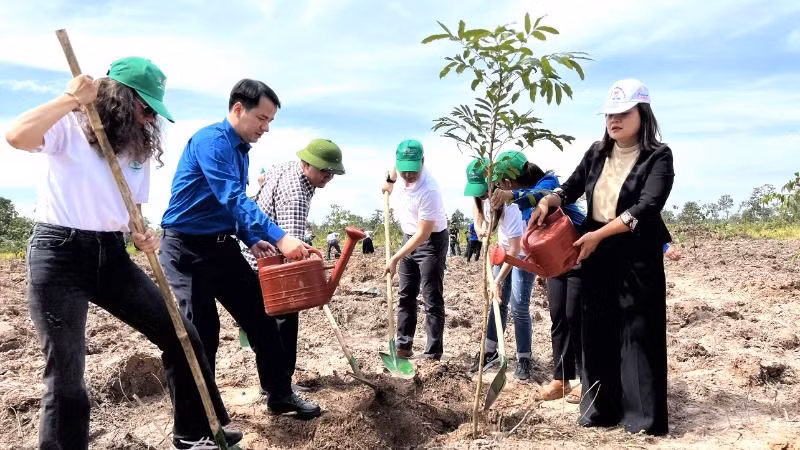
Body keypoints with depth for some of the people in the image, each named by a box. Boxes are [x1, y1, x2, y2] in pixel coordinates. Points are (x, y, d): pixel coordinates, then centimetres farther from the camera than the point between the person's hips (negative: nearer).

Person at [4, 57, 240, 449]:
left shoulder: (140, 148, 13)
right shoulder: (69, 128, -6)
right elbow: (16, 136, -28)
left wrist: (142, 234, -1)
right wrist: (71, 99, -20)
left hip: (112, 255, 6)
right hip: (59, 255, -6)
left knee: (180, 335, 6)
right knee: (66, 379, -2)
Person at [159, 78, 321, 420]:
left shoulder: (240, 149, 11)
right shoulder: (211, 140, -18)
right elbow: (233, 199, -29)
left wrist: (253, 241, 2)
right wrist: (279, 238, -36)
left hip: (222, 247, 9)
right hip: (187, 249, -8)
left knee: (261, 317, 7)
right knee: (201, 333, -2)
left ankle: (280, 395, 21)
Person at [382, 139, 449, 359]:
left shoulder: (429, 190, -33)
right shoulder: (401, 167, -13)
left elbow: (424, 234, -30)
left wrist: (395, 258, -28)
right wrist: (389, 180, 15)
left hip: (431, 241, -8)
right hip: (409, 237, 8)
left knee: (432, 301, -5)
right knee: (405, 296, 12)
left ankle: (433, 354, 2)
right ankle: (403, 346, 22)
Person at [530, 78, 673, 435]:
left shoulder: (658, 157, -7)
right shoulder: (597, 153, 9)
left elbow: (647, 207, -18)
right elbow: (571, 188, 13)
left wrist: (597, 235, -24)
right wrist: (547, 201, -10)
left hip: (637, 258, -5)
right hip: (595, 255, 5)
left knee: (636, 332, -1)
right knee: (597, 331, 9)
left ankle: (643, 416, 11)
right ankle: (600, 409, 22)